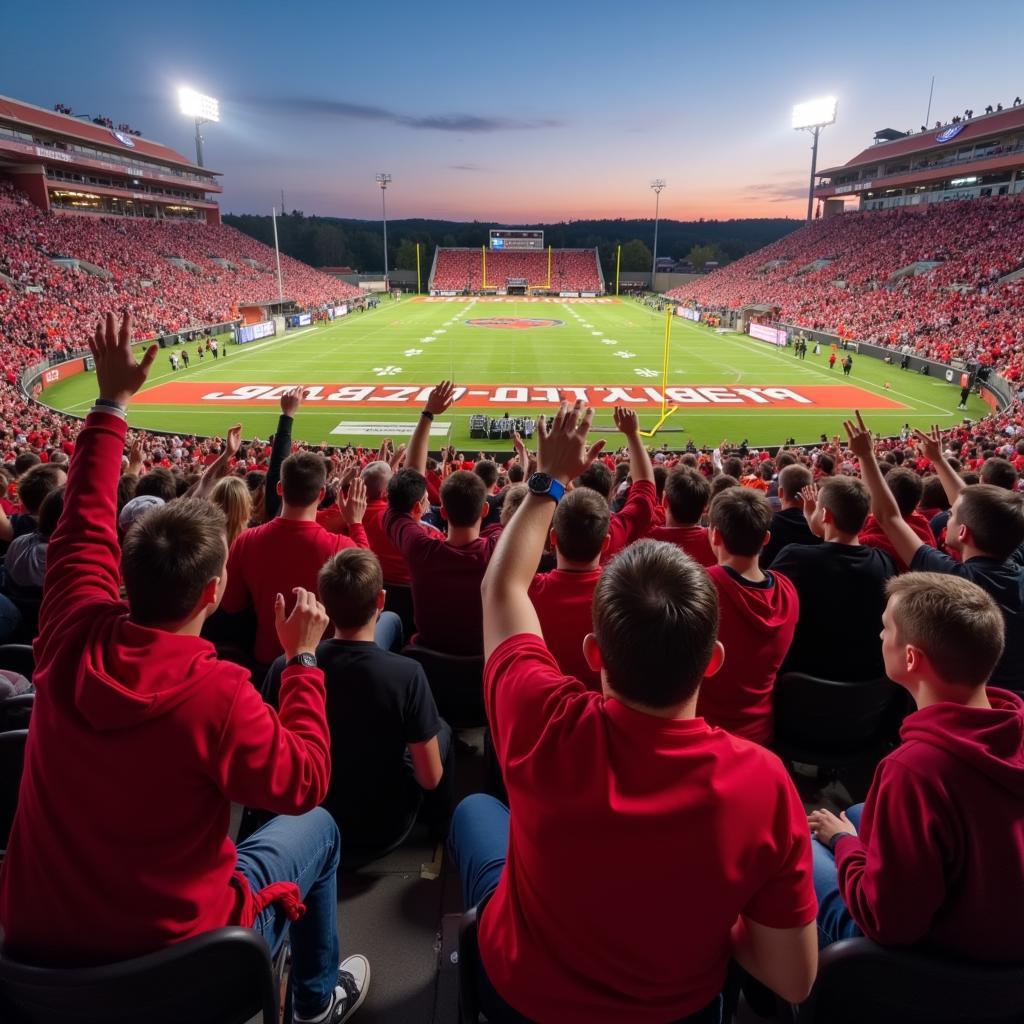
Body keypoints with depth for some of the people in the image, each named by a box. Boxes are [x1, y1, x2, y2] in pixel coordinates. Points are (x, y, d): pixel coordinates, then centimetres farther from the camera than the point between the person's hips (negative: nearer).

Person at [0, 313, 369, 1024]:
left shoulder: (72, 639, -16)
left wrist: (112, 402, 4)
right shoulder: (215, 691, -32)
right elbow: (304, 786, -18)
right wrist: (304, 657, -15)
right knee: (317, 829, 17)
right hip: (172, 959, -5)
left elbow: (85, 520, -2)